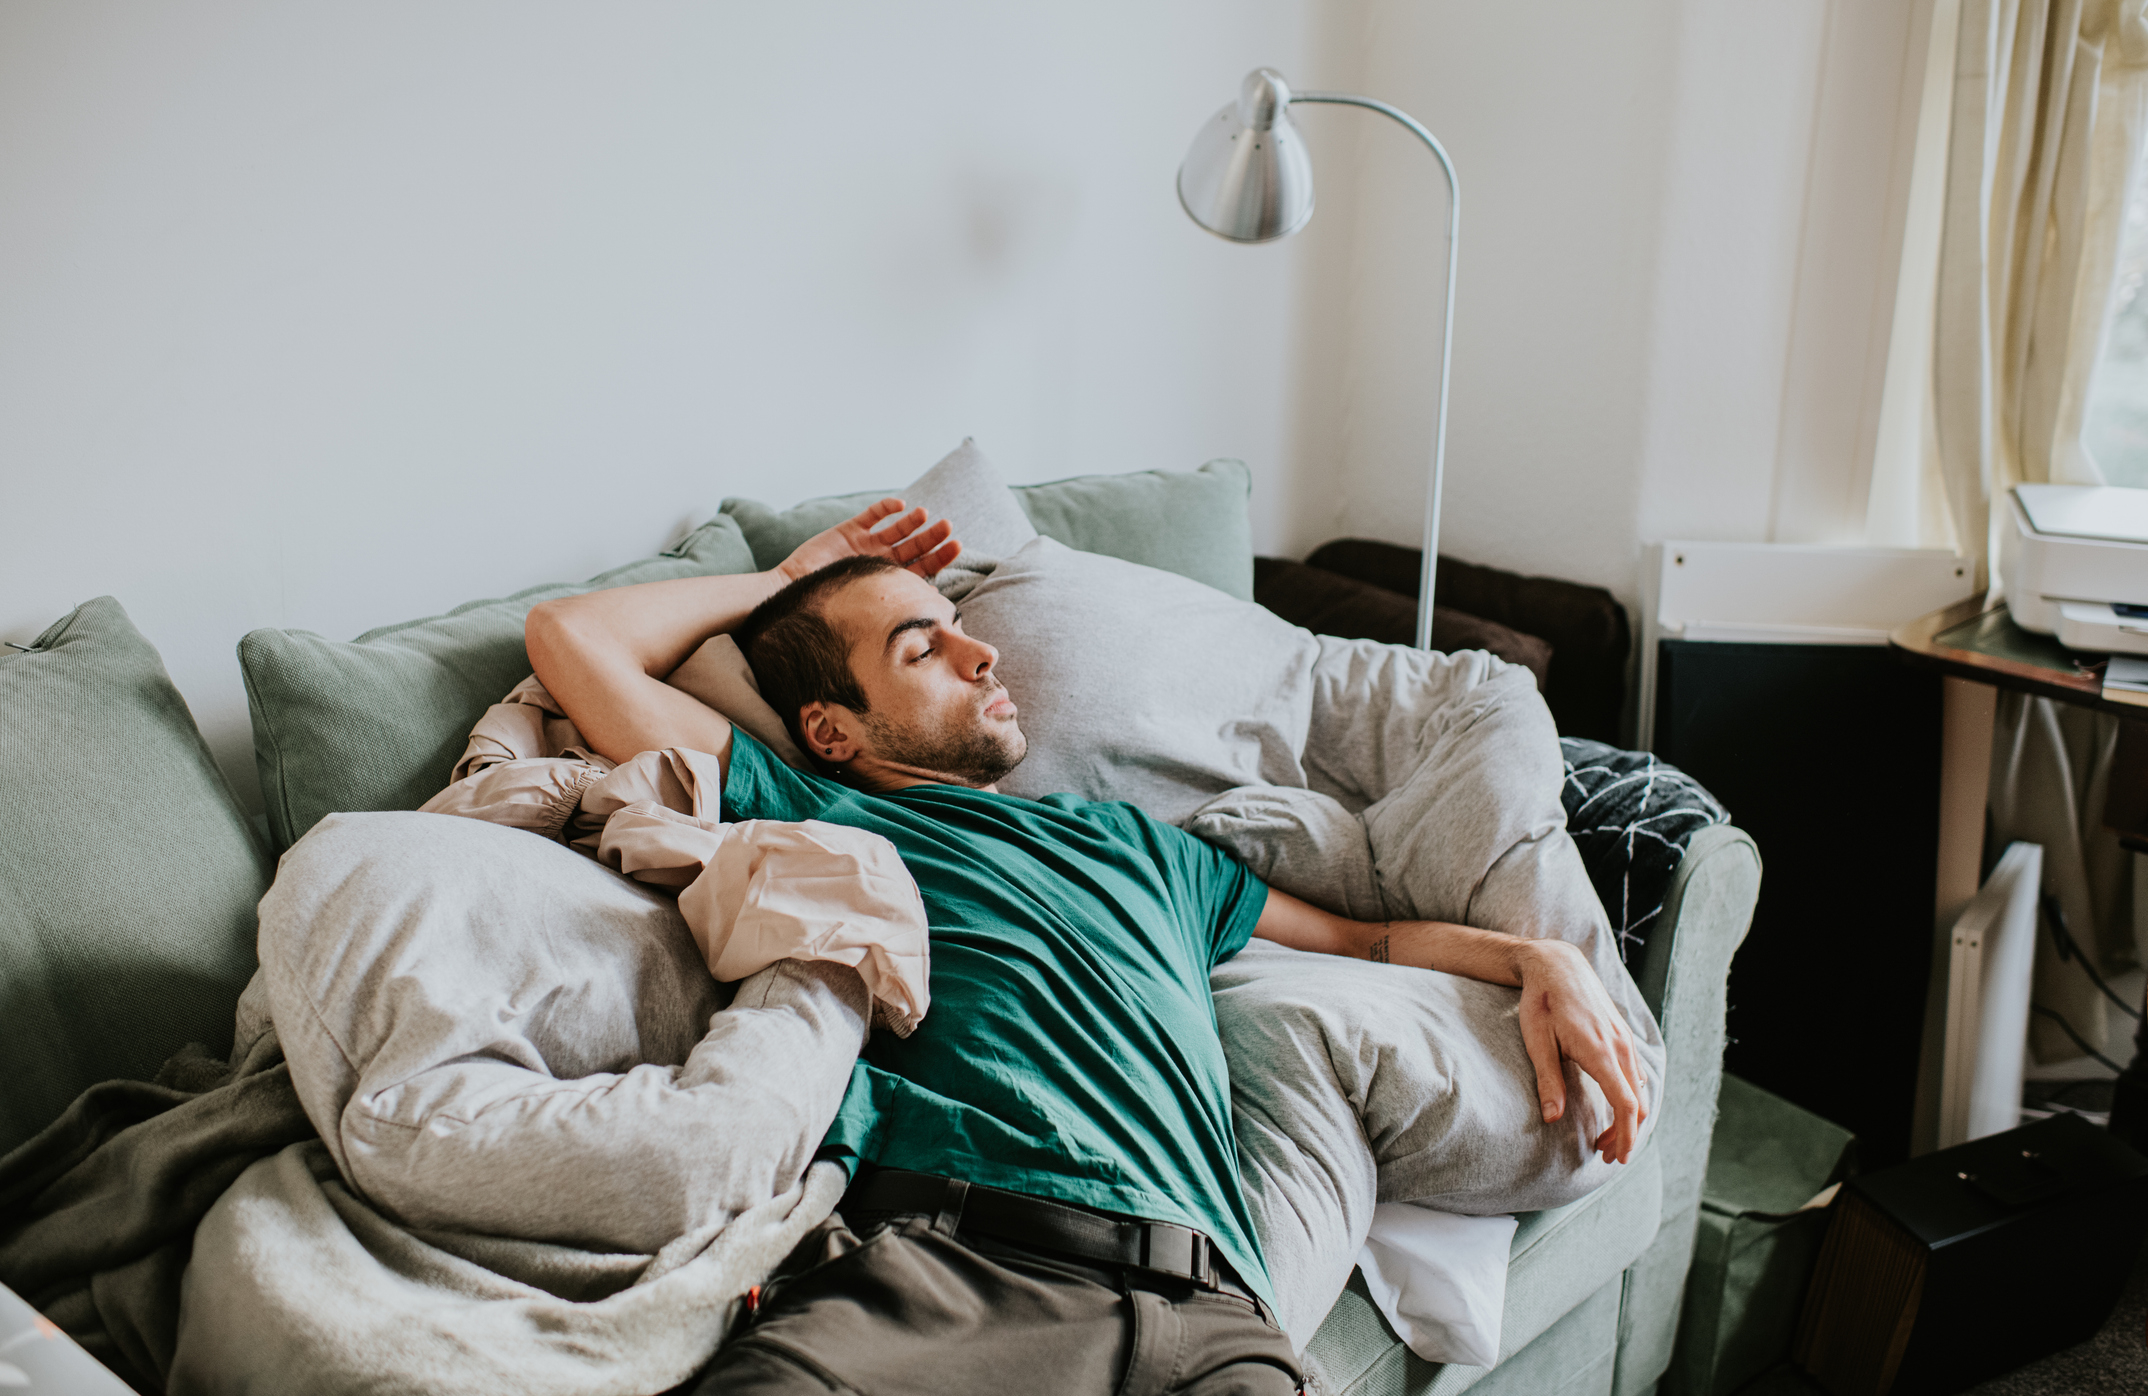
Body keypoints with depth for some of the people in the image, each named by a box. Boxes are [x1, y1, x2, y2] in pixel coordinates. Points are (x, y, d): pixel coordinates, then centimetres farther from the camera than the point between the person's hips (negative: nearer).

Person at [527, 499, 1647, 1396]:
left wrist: (1538, 958, 23)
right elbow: (571, 636, 17)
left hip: (1199, 1304, 4)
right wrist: (787, 580, 31)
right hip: (929, 1259, -3)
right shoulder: (812, 818, 20)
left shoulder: (1132, 844, 35)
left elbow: (1364, 937, 41)